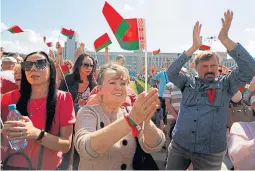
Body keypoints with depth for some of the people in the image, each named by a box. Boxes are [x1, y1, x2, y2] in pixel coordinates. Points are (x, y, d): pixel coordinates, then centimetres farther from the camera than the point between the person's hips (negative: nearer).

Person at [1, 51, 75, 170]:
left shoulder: (63, 99, -15)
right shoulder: (10, 98, -10)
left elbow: (66, 145, -18)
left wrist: (36, 134, -32)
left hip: (49, 166, -1)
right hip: (12, 165, 1)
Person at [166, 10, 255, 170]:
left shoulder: (225, 85, 0)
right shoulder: (188, 82, 3)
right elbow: (171, 72, -11)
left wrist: (225, 39, -18)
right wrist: (194, 47, -17)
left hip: (210, 152, -1)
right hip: (179, 146, 2)